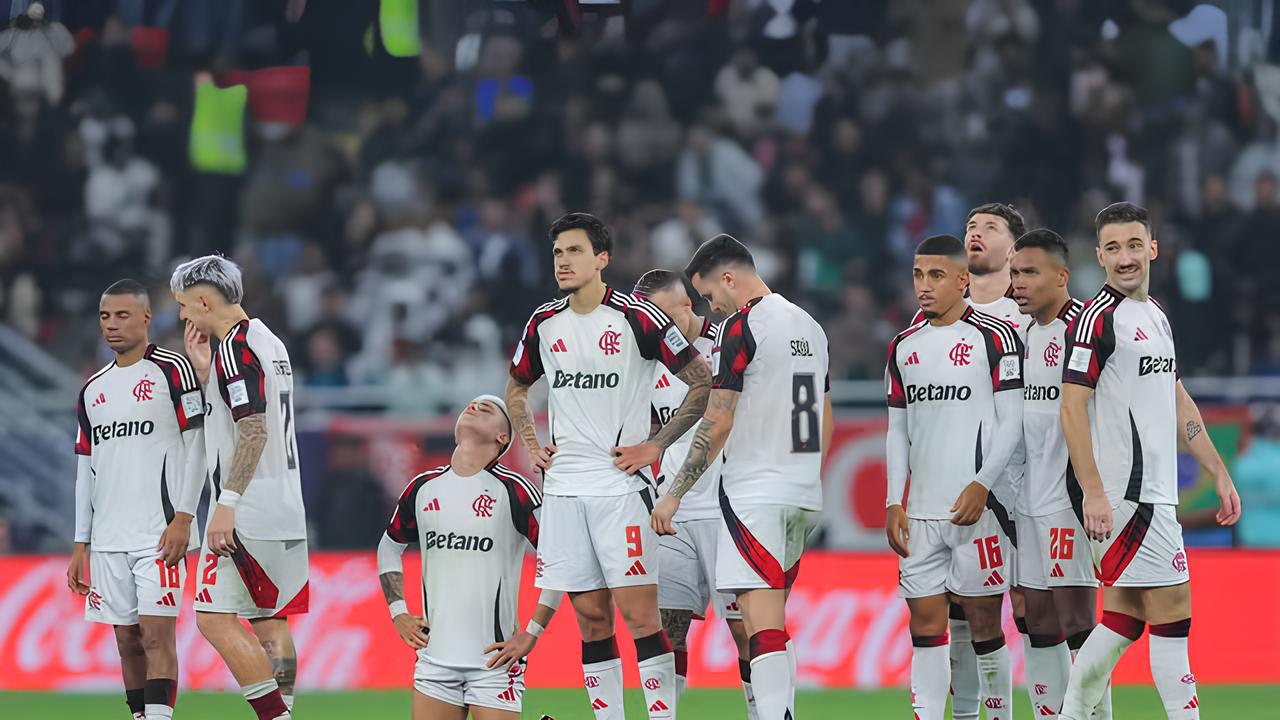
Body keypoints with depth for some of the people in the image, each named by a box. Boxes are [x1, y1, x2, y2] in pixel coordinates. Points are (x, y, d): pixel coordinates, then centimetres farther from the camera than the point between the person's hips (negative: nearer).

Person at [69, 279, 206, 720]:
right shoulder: (92, 390, 17)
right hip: (108, 539, 6)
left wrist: (182, 518, -14)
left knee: (156, 635, -12)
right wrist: (81, 543, 15)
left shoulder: (172, 370, -1)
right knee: (127, 641, 5)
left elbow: (195, 446, -6)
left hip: (158, 534, -6)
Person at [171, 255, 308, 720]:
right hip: (284, 511, 10)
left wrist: (226, 504, -23)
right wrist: (205, 370, 21)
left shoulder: (235, 348, -13)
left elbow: (253, 431, -21)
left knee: (216, 619, -9)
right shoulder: (269, 342, 17)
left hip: (247, 511, -10)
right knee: (269, 621, 10)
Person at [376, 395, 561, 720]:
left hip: (494, 660, -5)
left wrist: (531, 635, -9)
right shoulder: (423, 488, 9)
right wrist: (399, 614, 14)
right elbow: (389, 547, 26)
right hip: (435, 655, 5)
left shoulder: (513, 490, -7)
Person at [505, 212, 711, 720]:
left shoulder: (637, 318, -6)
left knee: (639, 612, -11)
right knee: (591, 617, 6)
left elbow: (703, 384, -3)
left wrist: (656, 446, -6)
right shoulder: (544, 324, 10)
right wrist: (531, 446, 14)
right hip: (563, 486, 5)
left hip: (621, 484, -5)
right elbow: (516, 389, 29)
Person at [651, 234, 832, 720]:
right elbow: (824, 421, 23)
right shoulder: (809, 326, 16)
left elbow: (717, 423, -13)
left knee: (763, 626, -14)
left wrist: (675, 493, -9)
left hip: (754, 493, -9)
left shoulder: (742, 326, -10)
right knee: (773, 622, 15)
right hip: (803, 496, 9)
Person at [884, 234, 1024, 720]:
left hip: (976, 505, -5)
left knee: (984, 622, -3)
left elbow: (1012, 422, -5)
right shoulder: (903, 347, 14)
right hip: (921, 511, 5)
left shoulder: (995, 338, -2)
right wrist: (894, 502, 8)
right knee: (925, 621, 2)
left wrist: (982, 486, -15)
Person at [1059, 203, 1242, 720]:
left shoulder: (1156, 315, 17)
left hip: (1153, 492, 9)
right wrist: (1093, 491, -21)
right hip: (1121, 492, -9)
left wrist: (1219, 474, 20)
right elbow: (1073, 405, -15)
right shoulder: (1099, 318, -10)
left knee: (1125, 616, 9)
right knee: (1172, 608, -9)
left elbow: (1177, 404, 24)